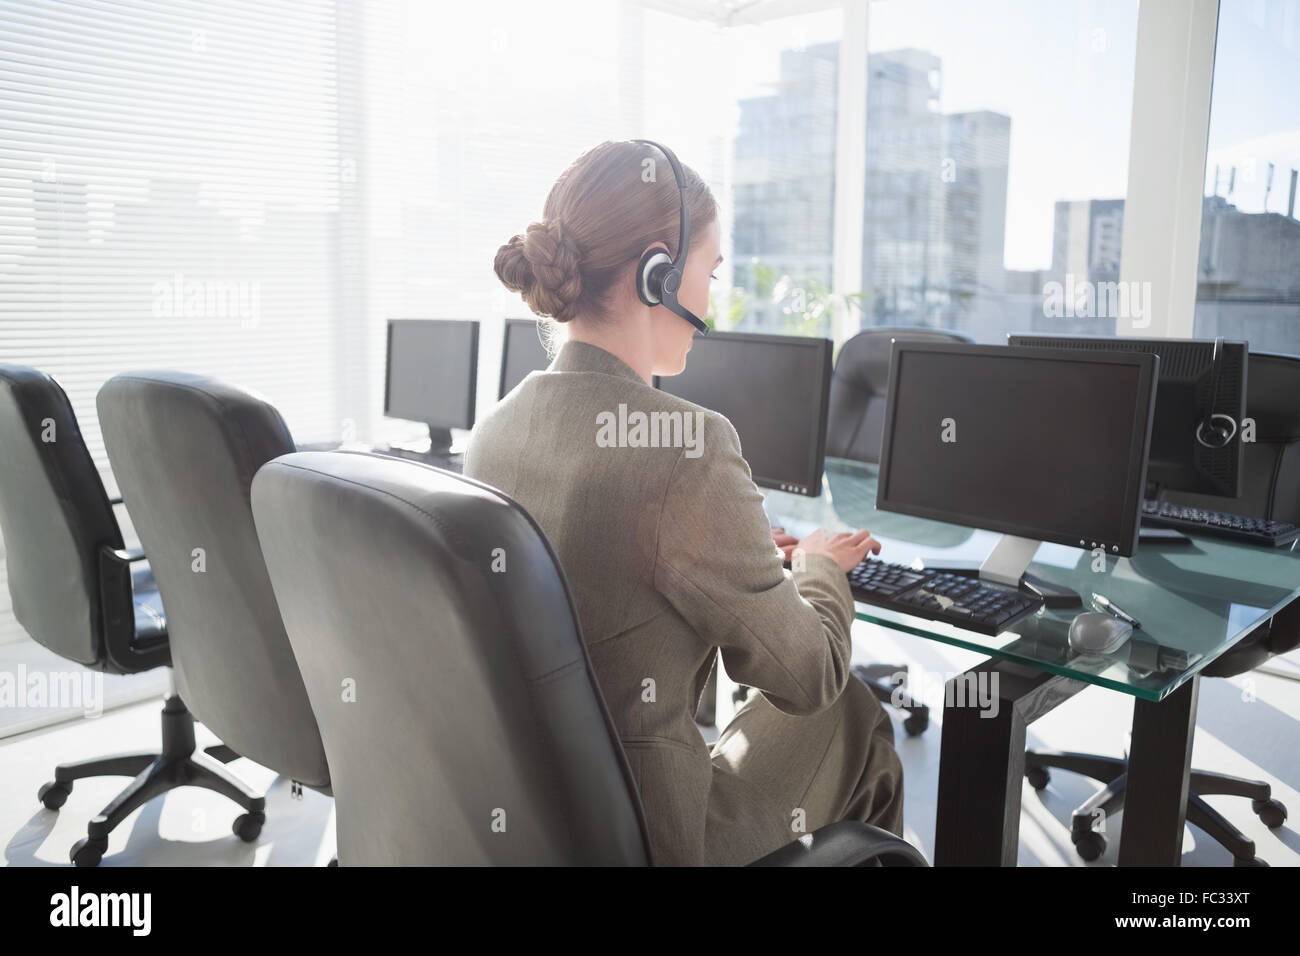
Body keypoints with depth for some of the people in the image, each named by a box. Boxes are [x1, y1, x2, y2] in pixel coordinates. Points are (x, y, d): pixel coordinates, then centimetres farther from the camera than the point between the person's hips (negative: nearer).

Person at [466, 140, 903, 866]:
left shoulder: (496, 427, -4)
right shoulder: (686, 444, -27)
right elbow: (809, 676, -15)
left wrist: (745, 552, 14)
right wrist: (820, 566, 5)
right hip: (641, 837, -7)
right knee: (853, 714, 20)